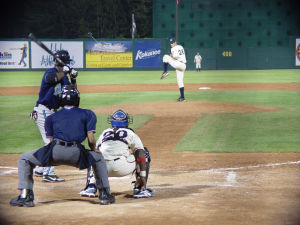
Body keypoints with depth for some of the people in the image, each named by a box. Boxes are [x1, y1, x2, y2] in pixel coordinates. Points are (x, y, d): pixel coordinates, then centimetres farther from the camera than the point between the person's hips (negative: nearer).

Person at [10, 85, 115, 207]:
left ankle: (26, 196, 8)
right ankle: (105, 194, 22)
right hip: (76, 154, 1)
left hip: (55, 151, -1)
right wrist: (93, 151, 33)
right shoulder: (88, 114, 22)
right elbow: (91, 140, 13)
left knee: (24, 159, 23)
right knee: (98, 158, 31)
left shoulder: (51, 117, 25)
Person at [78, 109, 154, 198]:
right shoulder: (131, 133, 20)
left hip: (104, 169, 3)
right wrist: (143, 175, 2)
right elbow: (140, 153, 7)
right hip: (123, 168, -3)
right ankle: (140, 189, 11)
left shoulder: (104, 133, 29)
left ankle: (91, 187, 14)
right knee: (145, 153, 23)